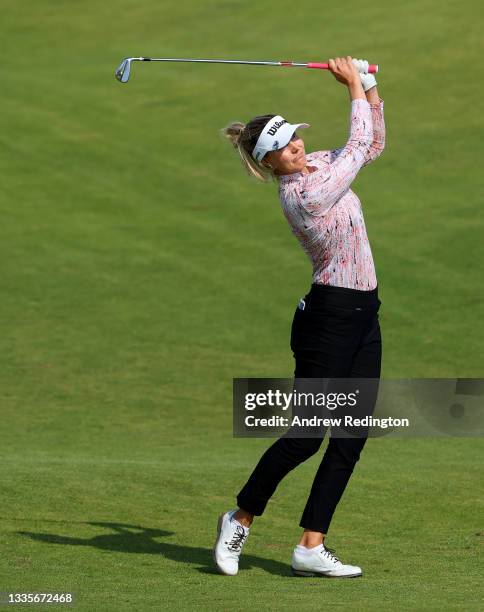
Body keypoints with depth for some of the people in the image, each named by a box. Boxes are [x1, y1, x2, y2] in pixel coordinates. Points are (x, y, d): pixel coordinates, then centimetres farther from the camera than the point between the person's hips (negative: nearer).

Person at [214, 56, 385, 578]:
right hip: (330, 315, -9)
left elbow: (372, 144, 21)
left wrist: (369, 87, 9)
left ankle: (311, 546, 6)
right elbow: (361, 144, -10)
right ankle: (240, 520, 14)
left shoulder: (317, 165, 8)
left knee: (352, 438, 5)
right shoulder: (303, 192, -18)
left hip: (362, 318, 9)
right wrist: (354, 85, 1)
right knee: (306, 436, -5)